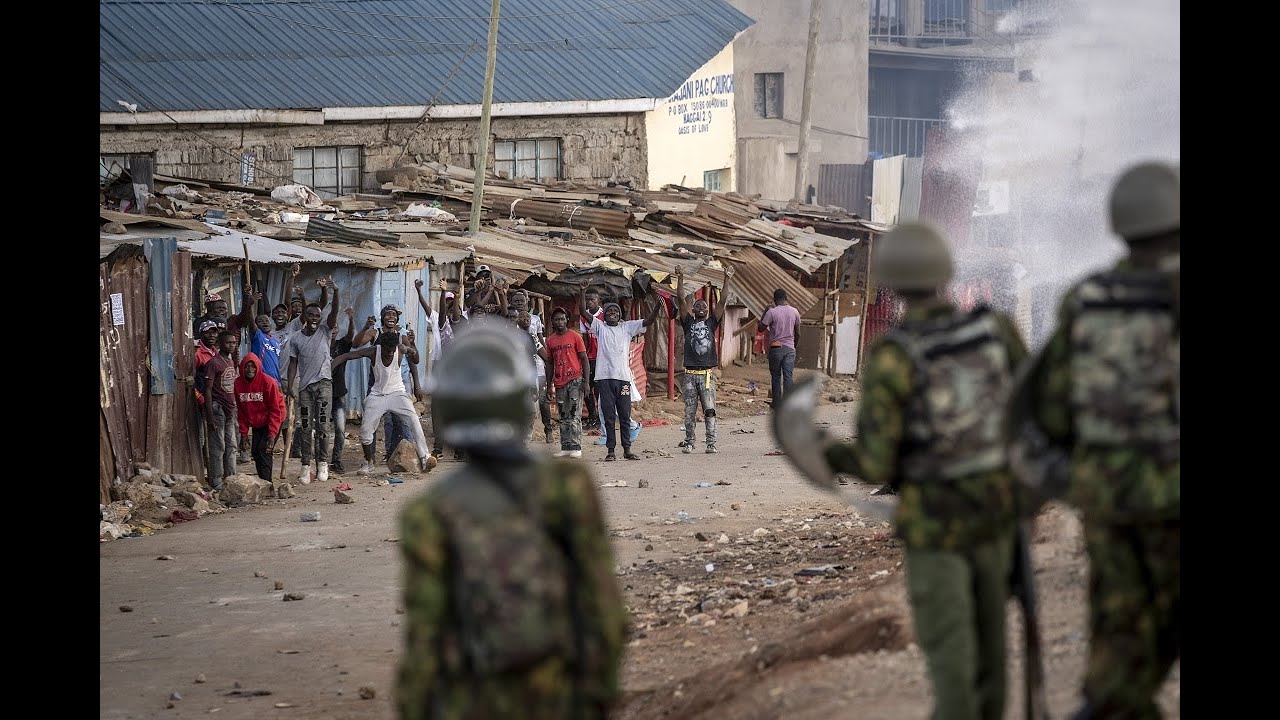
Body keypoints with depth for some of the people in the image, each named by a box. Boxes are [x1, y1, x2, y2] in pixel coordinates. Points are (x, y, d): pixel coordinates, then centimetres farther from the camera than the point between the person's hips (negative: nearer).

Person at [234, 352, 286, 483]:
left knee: (264, 450, -16)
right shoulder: (238, 383, -5)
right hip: (256, 425, 6)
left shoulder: (268, 382, -20)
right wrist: (243, 433, 0)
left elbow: (275, 410, -18)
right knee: (255, 452, 1)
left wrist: (272, 434, -23)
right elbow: (241, 411, 4)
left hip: (272, 422, -6)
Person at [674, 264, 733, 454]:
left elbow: (723, 301, 4)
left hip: (707, 374, 0)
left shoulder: (711, 323, 11)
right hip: (690, 373, 0)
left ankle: (711, 443, -5)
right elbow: (681, 299, 1)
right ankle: (688, 442, 14)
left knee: (709, 410, -5)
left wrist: (727, 279, -4)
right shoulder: (688, 323, 9)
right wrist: (680, 278, -8)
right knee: (689, 412, 5)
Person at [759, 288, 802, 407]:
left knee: (776, 377, 8)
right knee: (788, 377, -1)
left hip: (776, 348, -2)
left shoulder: (772, 312, -9)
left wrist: (765, 312, 5)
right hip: (789, 348, 2)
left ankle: (776, 403, 8)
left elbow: (761, 328, -4)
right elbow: (798, 333, 9)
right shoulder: (794, 312, 3)